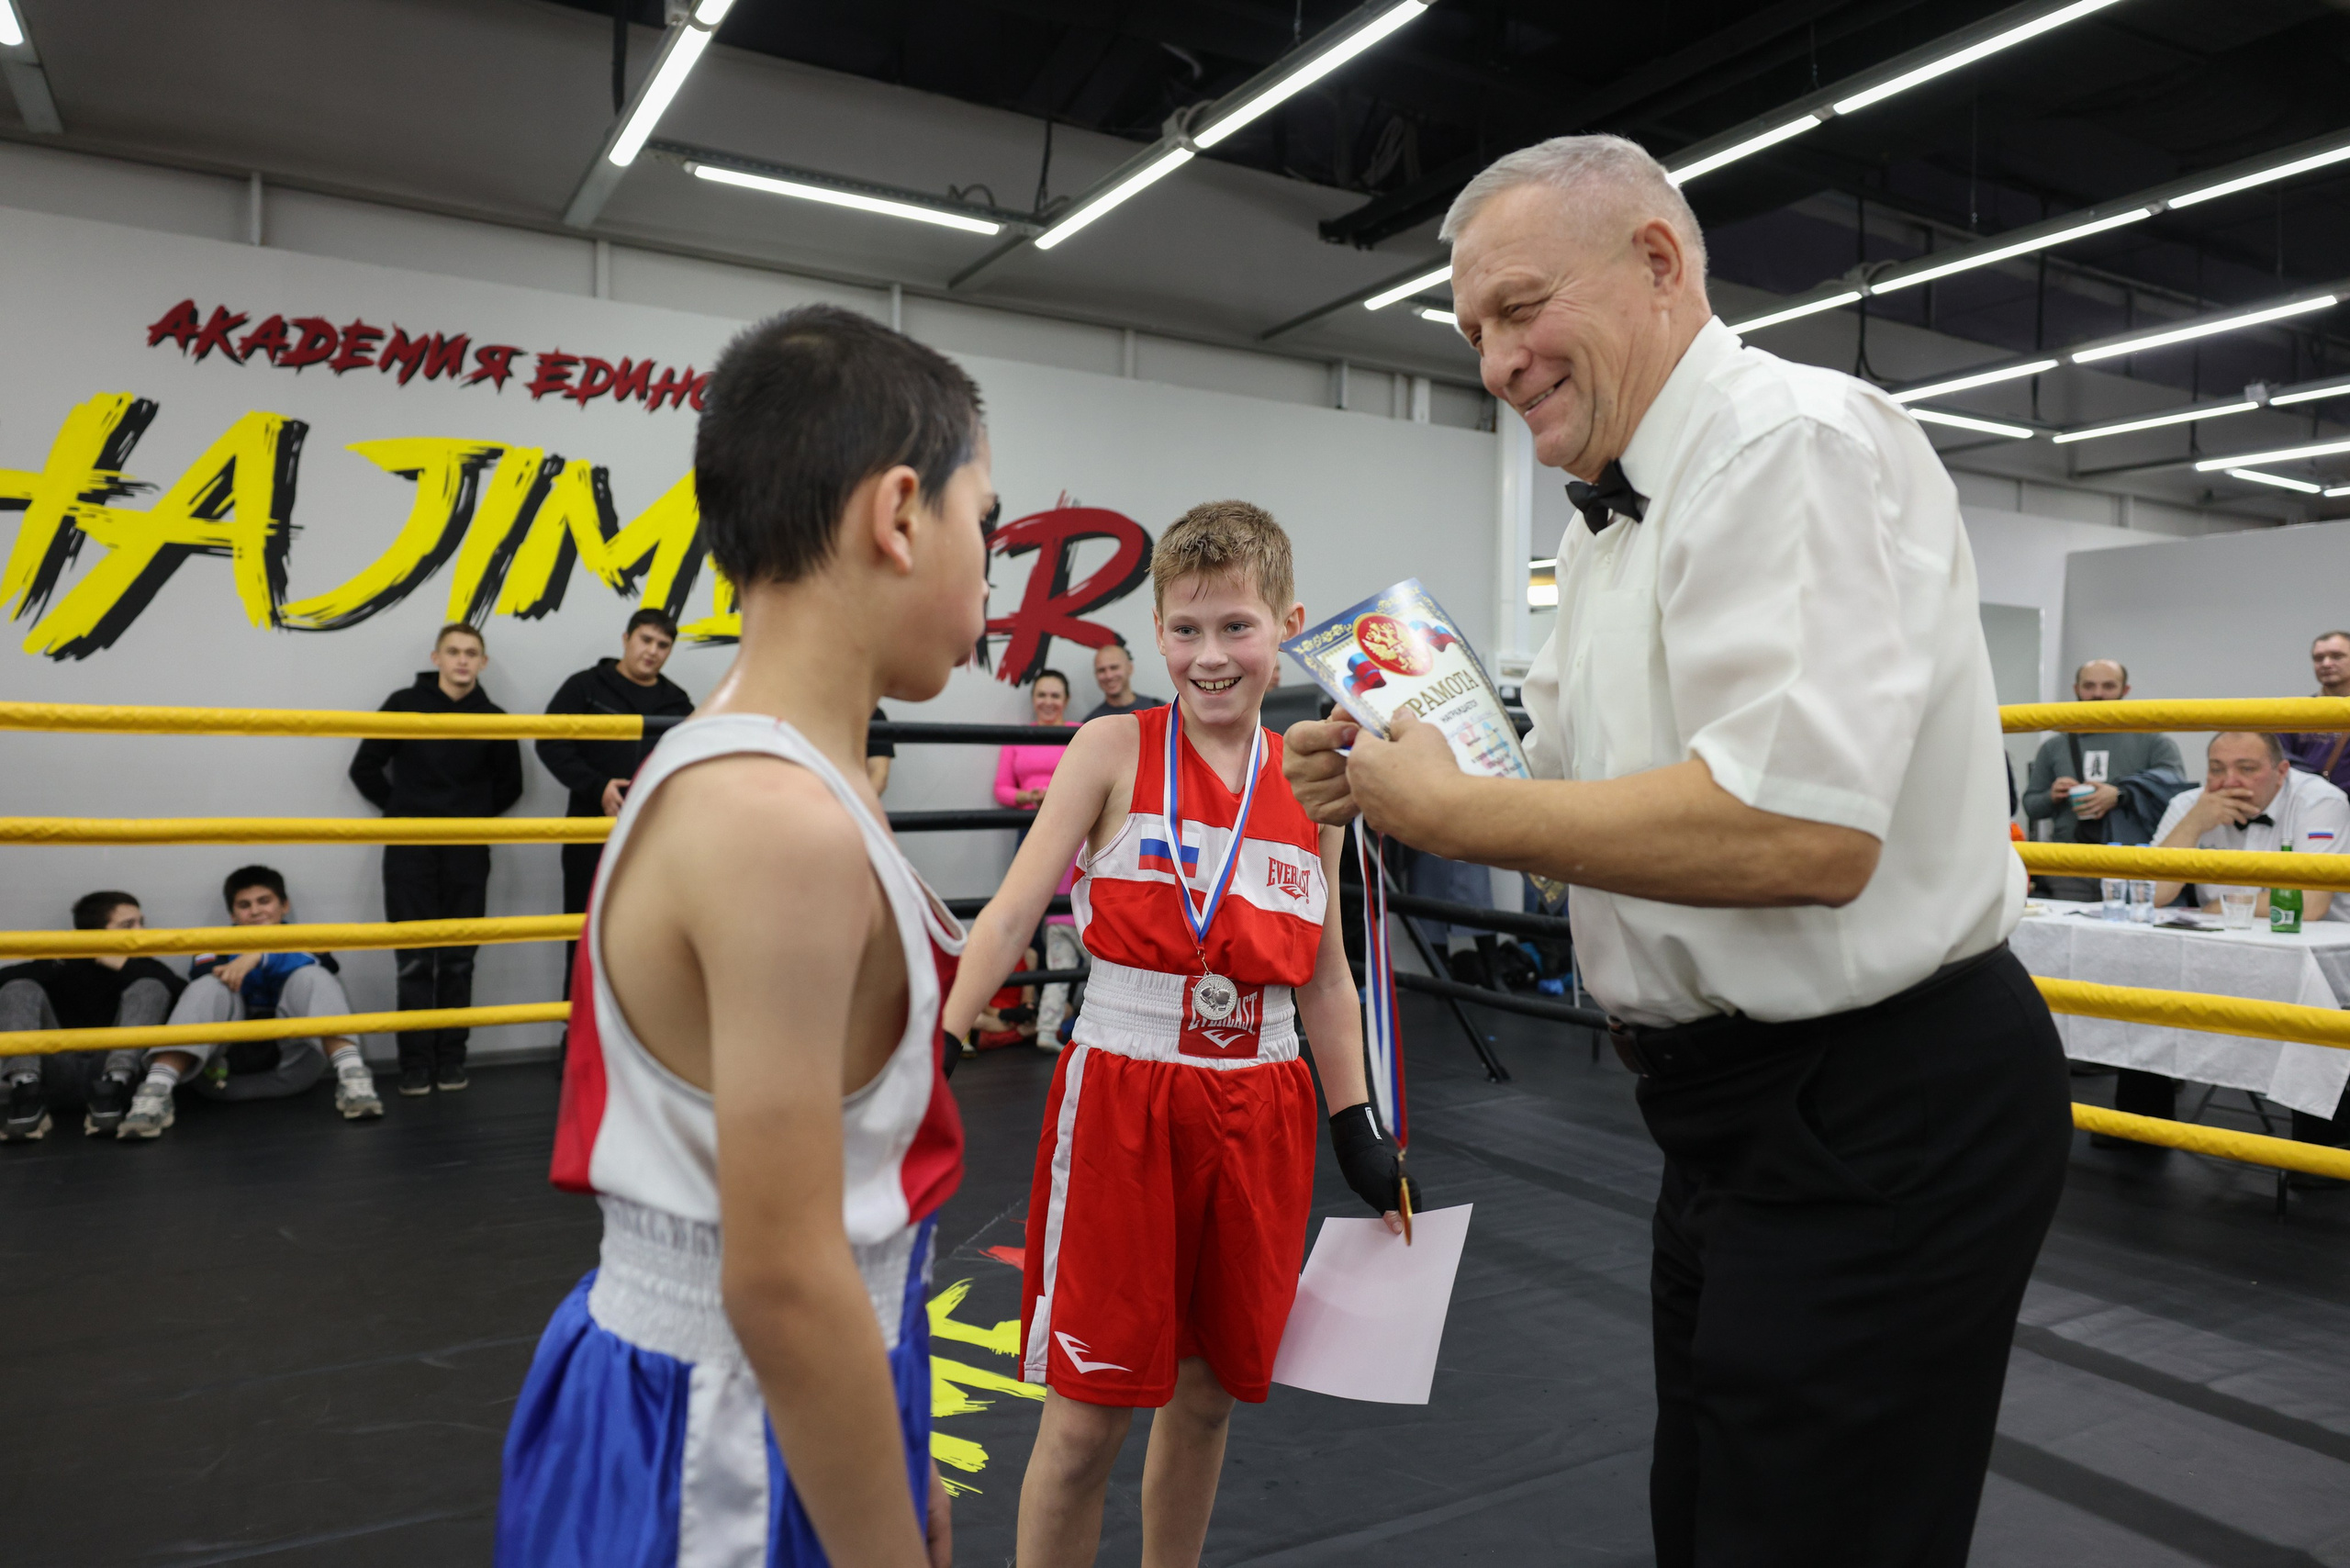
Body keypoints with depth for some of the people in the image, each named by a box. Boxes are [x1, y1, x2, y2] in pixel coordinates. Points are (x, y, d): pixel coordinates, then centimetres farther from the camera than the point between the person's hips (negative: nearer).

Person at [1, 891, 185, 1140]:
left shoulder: (144, 970, 14)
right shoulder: (62, 968, 15)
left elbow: (188, 997, -9)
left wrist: (127, 967, -3)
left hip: (114, 1070, -1)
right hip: (58, 1075, 1)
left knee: (150, 987, -13)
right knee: (20, 988, -7)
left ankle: (111, 1088, -36)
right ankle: (25, 1089, -33)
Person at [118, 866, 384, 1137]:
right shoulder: (219, 948, 24)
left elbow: (321, 962, -8)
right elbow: (202, 975, -1)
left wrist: (260, 956, -21)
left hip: (293, 1065, -1)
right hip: (231, 1063, 1)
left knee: (311, 977, -18)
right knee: (210, 986, -16)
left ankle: (352, 1077, -42)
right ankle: (155, 1093, -38)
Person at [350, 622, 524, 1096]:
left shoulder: (492, 718, 5)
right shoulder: (404, 705, 1)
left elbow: (510, 785, 15)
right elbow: (365, 768, 5)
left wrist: (475, 816, 6)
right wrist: (401, 811, 2)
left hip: (467, 852, 1)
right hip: (409, 849, -1)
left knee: (458, 961, 5)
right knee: (414, 961, 0)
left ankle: (451, 1059, 13)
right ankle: (416, 1063, 6)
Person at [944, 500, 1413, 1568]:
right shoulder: (1114, 751, -5)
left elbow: (1324, 973, 12)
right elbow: (1010, 916, -9)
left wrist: (1358, 1126, 11)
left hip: (1260, 1110, 4)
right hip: (1122, 1096, -3)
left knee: (1208, 1392, 16)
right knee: (1088, 1416, 3)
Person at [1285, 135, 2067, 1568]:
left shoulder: (1795, 442, -18)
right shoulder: (1617, 526, 12)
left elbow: (1798, 832, -31)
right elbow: (1578, 801, 16)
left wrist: (1449, 809, -20)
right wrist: (1386, 784, -1)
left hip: (1881, 1124, -9)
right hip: (1738, 1106, 9)